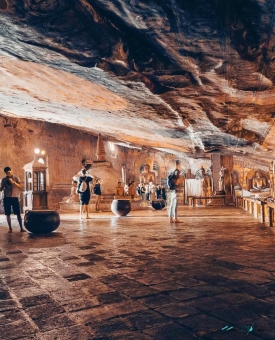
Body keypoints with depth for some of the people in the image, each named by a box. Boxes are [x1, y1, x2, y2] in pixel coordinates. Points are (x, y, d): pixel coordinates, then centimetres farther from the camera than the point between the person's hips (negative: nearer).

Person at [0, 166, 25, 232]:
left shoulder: (16, 178, 5)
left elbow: (20, 186, -6)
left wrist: (13, 182, -18)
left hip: (15, 198, -1)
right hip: (7, 198, 2)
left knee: (18, 213, -4)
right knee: (8, 214, 0)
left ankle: (21, 228, 0)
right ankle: (10, 228, 8)